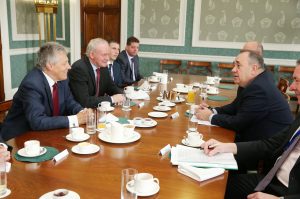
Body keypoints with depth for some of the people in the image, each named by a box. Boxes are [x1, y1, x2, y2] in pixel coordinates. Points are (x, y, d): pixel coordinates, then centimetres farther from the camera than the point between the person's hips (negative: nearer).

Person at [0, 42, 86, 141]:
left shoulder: (61, 77, -3)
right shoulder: (31, 84, -25)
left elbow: (69, 103, 8)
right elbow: (37, 122, -31)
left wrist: (82, 112, -14)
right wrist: (75, 119, -29)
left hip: (45, 133, 8)